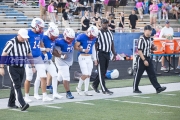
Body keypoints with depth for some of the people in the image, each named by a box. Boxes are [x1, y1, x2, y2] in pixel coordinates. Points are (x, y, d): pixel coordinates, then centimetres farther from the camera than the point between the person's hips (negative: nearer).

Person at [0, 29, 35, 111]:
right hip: (12, 68, -6)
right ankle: (22, 104, -21)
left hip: (21, 68, 6)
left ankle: (11, 103, 23)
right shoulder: (11, 43, -14)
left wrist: (32, 66, 17)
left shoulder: (26, 43, 6)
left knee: (15, 86, 12)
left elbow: (29, 55, 18)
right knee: (17, 86, -13)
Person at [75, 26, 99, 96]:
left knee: (88, 75, 6)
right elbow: (76, 47, -11)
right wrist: (83, 50, -22)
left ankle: (86, 91, 14)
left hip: (89, 58, 6)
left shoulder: (93, 38, 6)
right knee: (85, 74, -12)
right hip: (82, 58, -6)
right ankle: (79, 87, 10)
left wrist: (95, 59, 17)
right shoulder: (81, 37, -14)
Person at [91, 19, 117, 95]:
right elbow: (95, 45, -12)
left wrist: (114, 54, 12)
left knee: (104, 72, 12)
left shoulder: (110, 33, 11)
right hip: (101, 54, -7)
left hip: (107, 54, 7)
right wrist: (96, 57, -16)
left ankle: (94, 85, 27)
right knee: (101, 72, -5)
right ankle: (104, 89, -5)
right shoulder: (98, 33, -11)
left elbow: (112, 44, 18)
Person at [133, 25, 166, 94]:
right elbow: (139, 51, -19)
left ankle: (158, 88, 1)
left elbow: (152, 49, 21)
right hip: (141, 59, -7)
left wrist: (153, 47, -4)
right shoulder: (141, 39, -15)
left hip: (148, 58, 7)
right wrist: (144, 60, -21)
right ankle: (135, 89, 13)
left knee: (152, 74, 4)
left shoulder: (150, 39, 9)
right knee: (138, 74, 3)